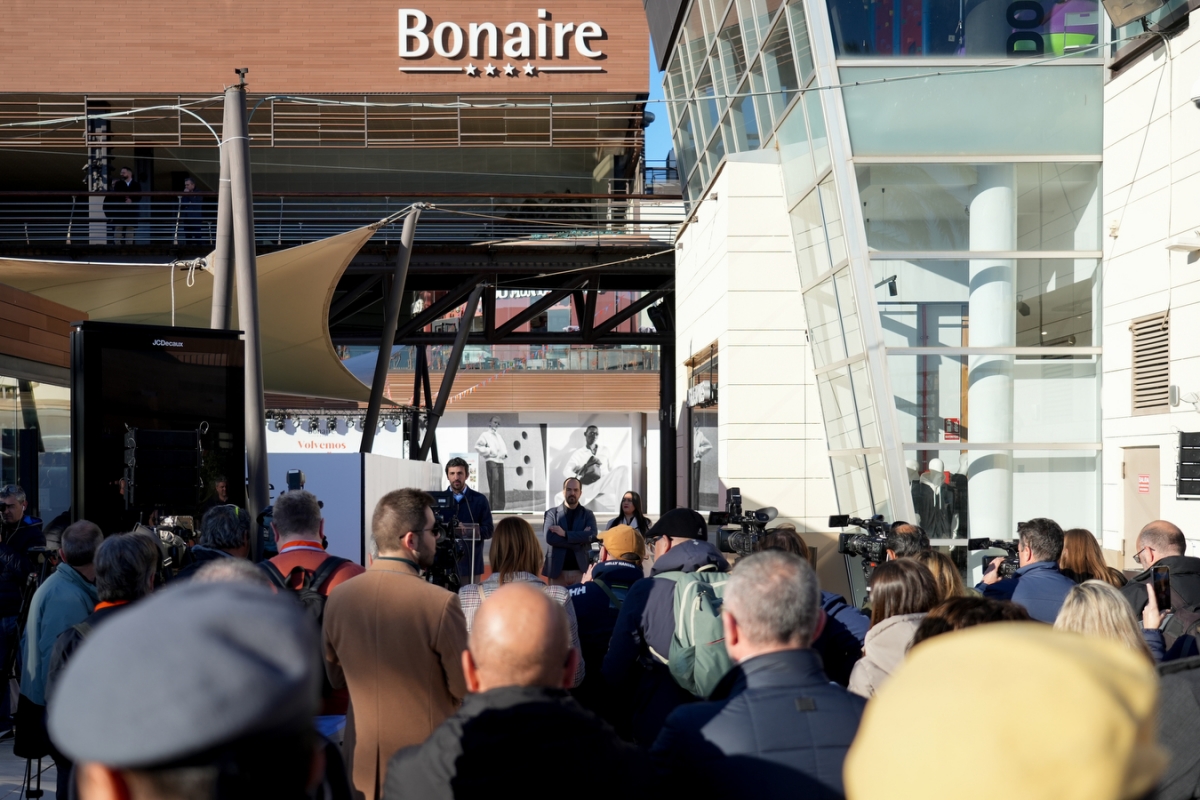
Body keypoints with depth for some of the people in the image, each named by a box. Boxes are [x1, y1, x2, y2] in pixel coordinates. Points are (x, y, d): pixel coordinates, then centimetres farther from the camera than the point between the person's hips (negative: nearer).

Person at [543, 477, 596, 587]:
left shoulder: (588, 515, 8)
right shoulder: (551, 513, 5)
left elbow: (592, 535, -11)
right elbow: (549, 538, -11)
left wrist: (565, 534, -16)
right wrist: (579, 540, -13)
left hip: (581, 570, 0)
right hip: (558, 570, 0)